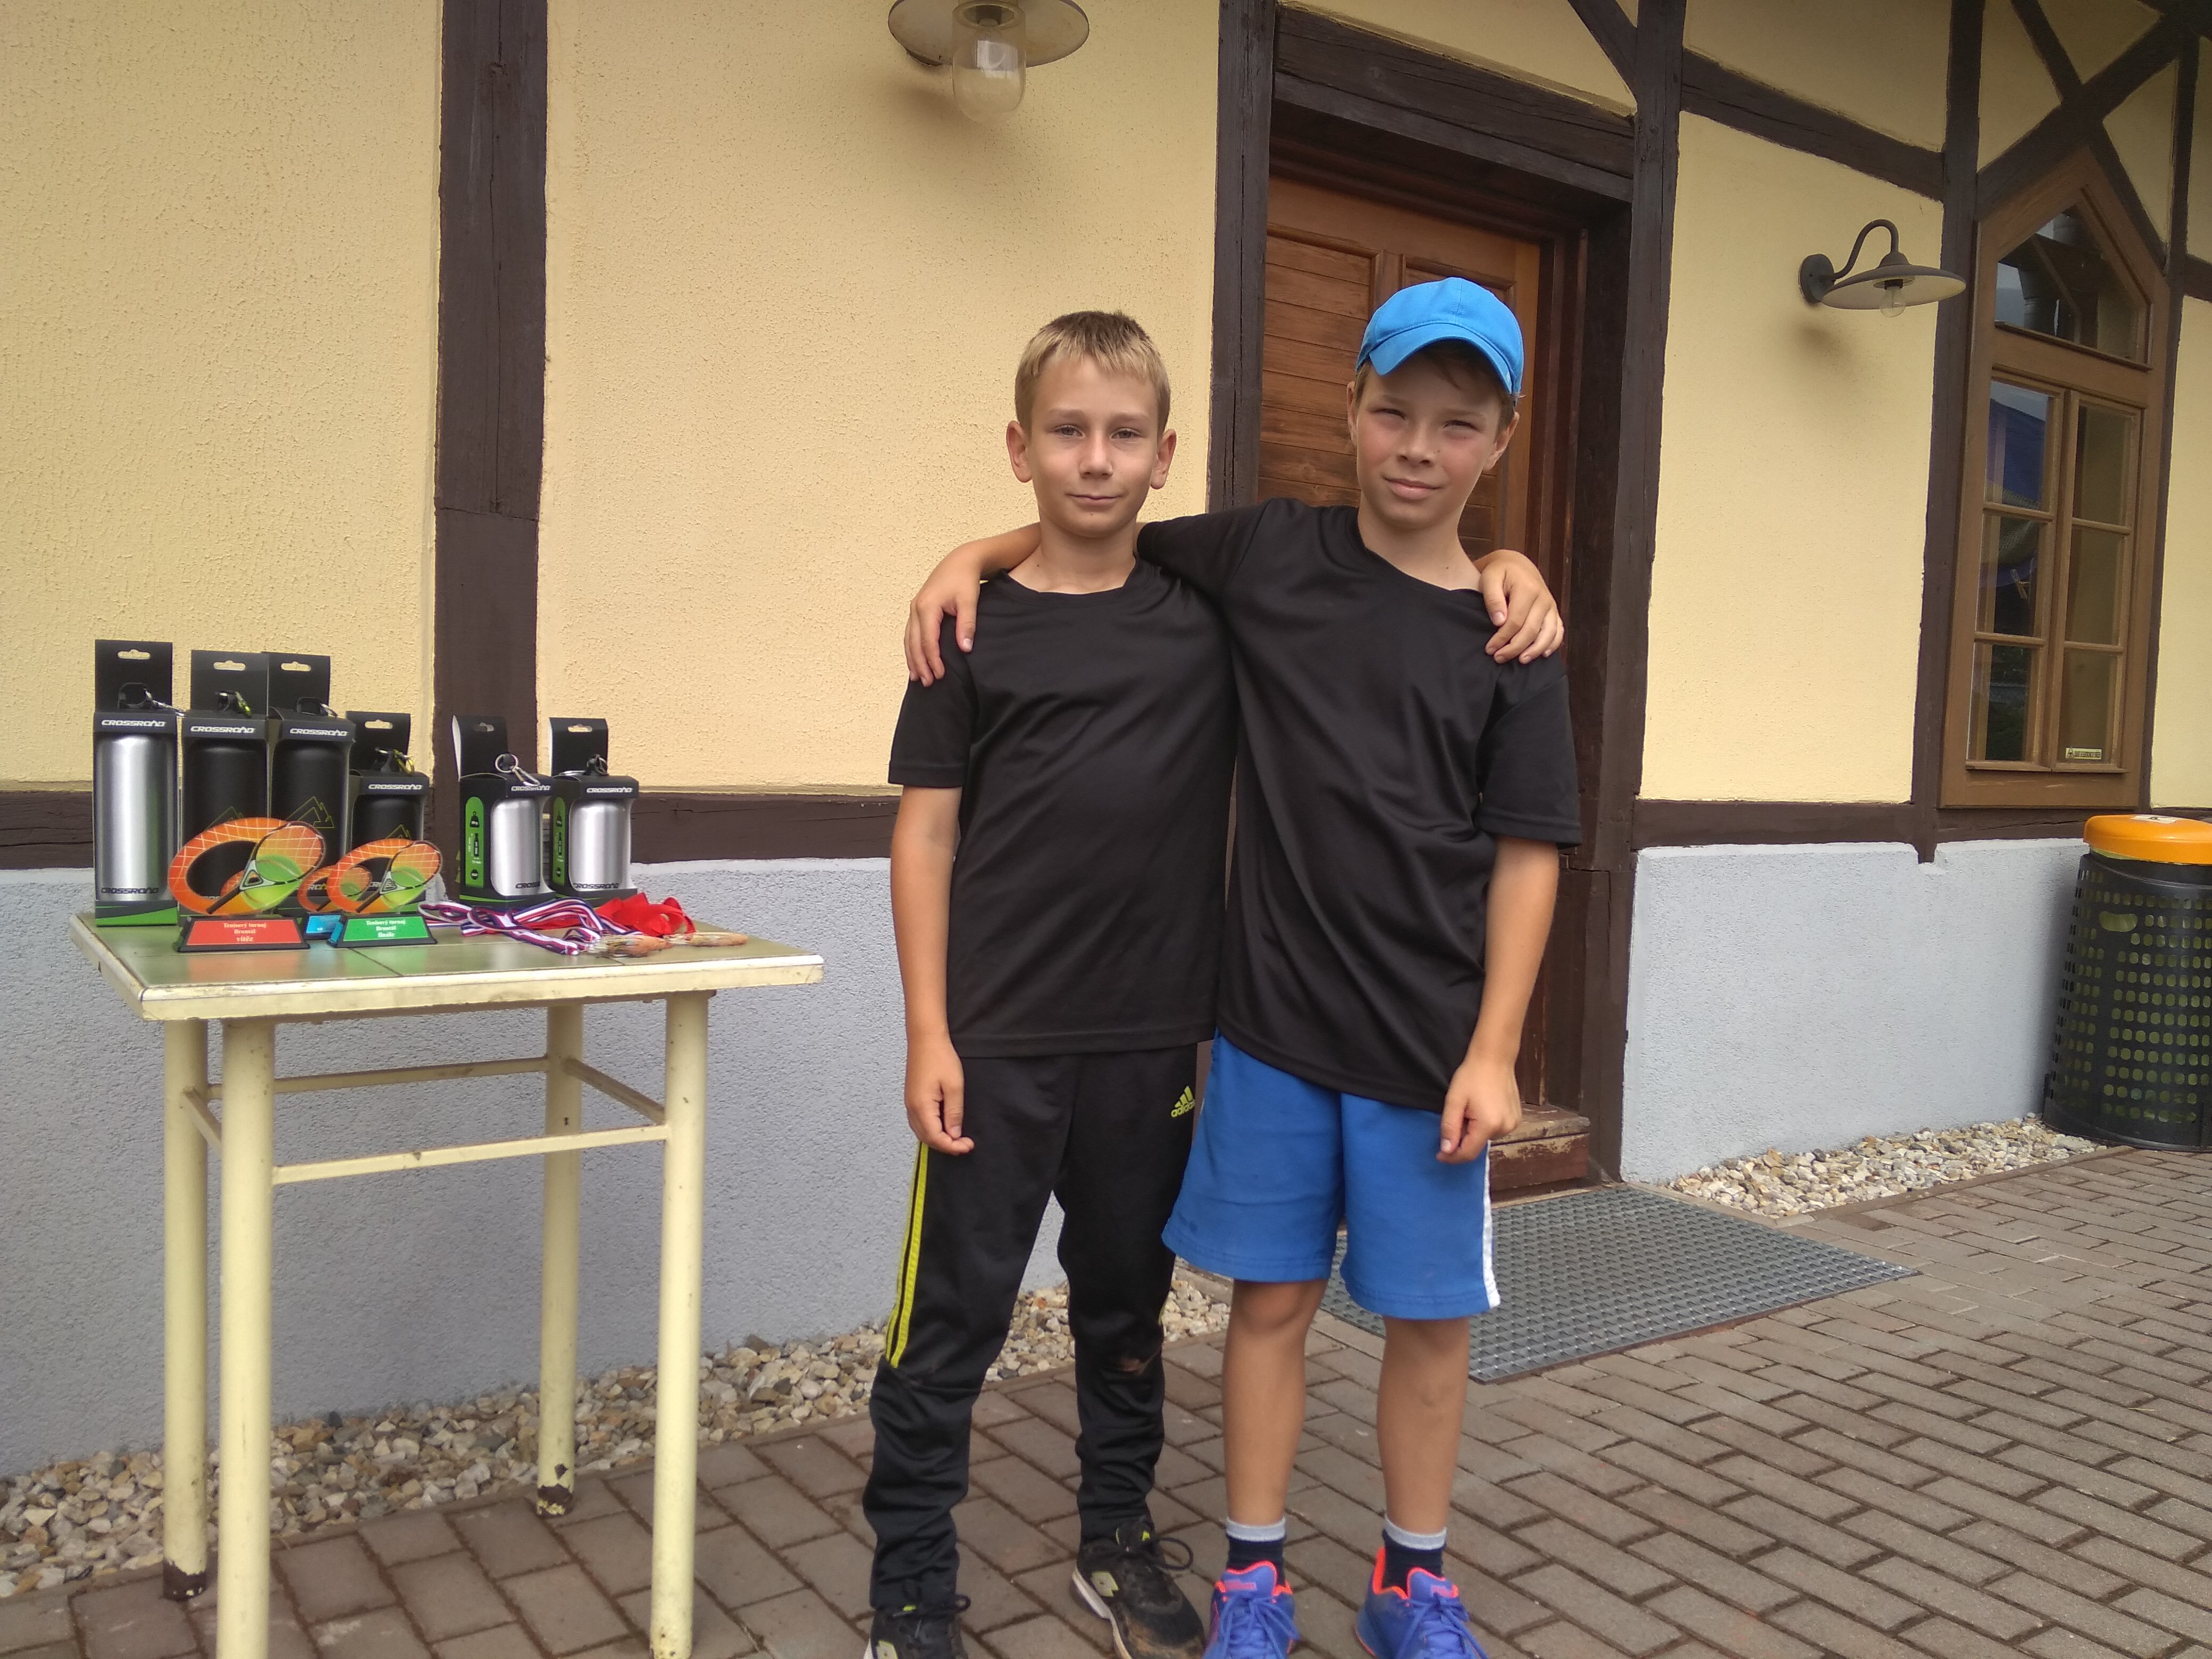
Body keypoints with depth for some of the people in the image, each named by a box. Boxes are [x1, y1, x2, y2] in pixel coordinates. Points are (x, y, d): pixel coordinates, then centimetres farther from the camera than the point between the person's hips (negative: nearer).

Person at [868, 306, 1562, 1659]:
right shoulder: (976, 627, -2)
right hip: (1000, 1041, -2)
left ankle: (1120, 1541, 38)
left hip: (1157, 1039, 2)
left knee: (1129, 1305, 18)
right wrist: (929, 1033, -7)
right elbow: (927, 834, -2)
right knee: (953, 1318, 6)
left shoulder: (1219, 610, 3)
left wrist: (1505, 562, -5)